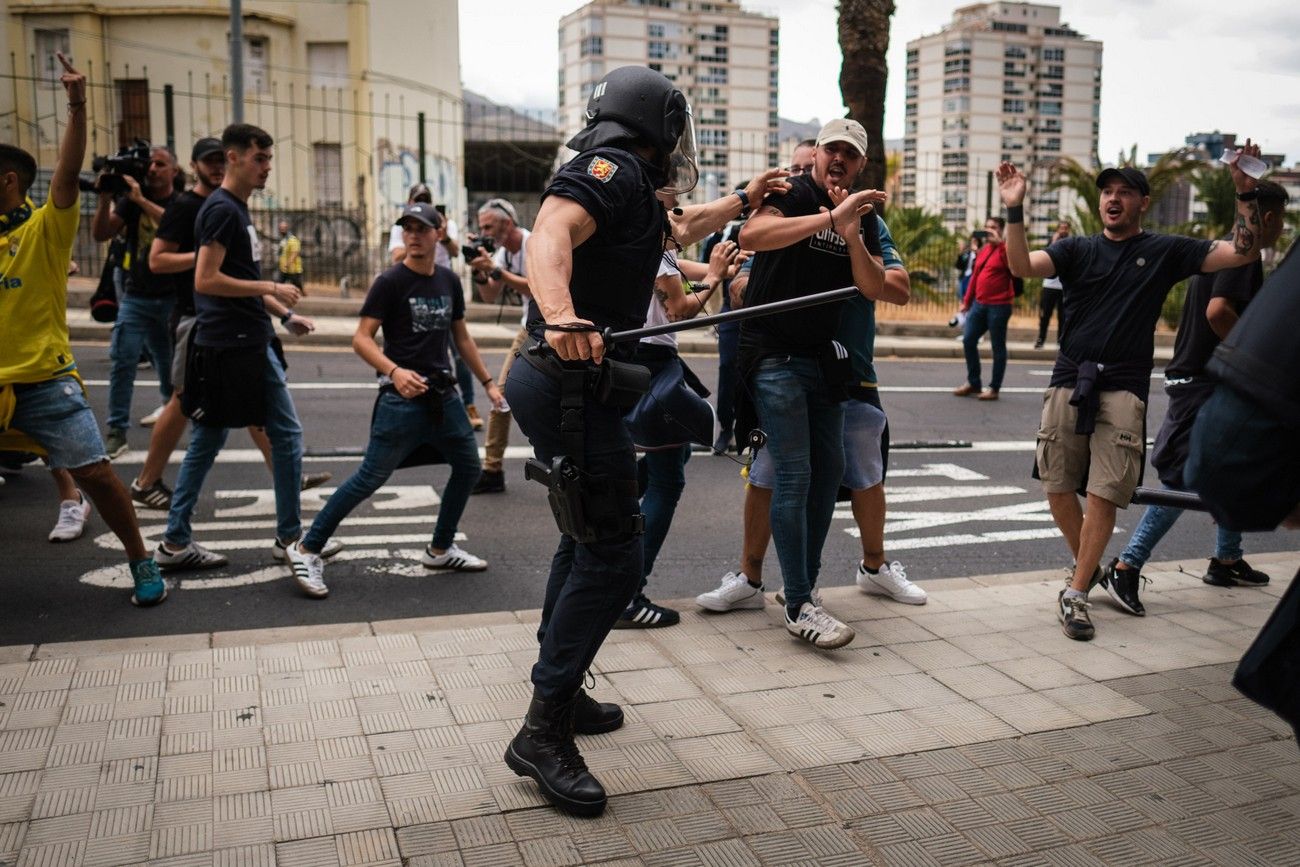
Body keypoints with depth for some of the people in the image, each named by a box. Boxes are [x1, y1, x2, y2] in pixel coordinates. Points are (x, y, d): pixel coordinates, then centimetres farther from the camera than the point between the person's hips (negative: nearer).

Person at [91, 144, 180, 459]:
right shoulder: (130, 200, 6)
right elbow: (100, 234, -1)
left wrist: (141, 200, -28)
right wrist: (104, 199, -14)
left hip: (172, 297, -1)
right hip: (136, 296, 1)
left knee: (171, 367, 7)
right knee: (123, 361, -10)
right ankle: (117, 431, -5)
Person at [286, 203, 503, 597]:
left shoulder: (449, 281, 11)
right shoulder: (390, 282, -7)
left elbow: (462, 337, 20)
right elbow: (361, 338, -13)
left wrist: (487, 382, 18)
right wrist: (394, 370, -29)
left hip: (443, 394, 7)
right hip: (403, 398, -7)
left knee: (468, 467, 12)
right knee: (370, 478, -7)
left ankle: (440, 549, 29)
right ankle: (307, 548, 5)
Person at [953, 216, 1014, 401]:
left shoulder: (1004, 249, -6)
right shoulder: (982, 250, 15)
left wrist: (999, 242, -26)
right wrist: (967, 301, 18)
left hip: (998, 306, -7)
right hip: (979, 304, 7)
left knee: (998, 346, 2)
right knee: (968, 340, 5)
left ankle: (994, 388, 9)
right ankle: (972, 382, 18)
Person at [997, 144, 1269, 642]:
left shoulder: (1165, 252, 10)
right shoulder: (1077, 250, 10)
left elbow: (1244, 252, 7)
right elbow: (1022, 266, -7)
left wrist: (1245, 195, -4)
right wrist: (1014, 210, -18)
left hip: (1123, 388, -2)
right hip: (1069, 381, 2)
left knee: (1104, 494, -8)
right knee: (1058, 486, 4)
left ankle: (1075, 595, 0)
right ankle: (1088, 567, 28)